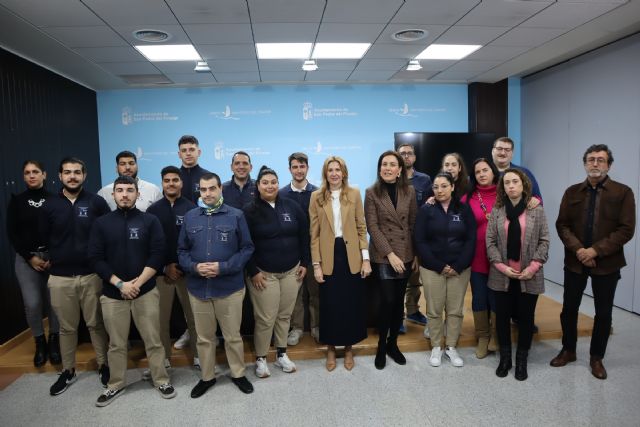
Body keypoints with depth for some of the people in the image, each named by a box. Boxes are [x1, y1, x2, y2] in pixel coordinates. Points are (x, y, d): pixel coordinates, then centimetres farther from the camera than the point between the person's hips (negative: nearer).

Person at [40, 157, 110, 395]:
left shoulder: (97, 203, -2)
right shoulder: (50, 205, 3)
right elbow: (45, 239, 11)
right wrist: (58, 260, 10)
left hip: (92, 275, -2)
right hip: (60, 277, 2)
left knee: (96, 324, 8)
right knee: (67, 327, 13)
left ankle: (103, 366, 23)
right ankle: (68, 372, 28)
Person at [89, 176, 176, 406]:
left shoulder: (150, 221, 1)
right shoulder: (101, 223, 4)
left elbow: (157, 255, -6)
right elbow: (96, 259, -2)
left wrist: (137, 283, -13)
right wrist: (120, 284, -12)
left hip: (146, 291, -1)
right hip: (113, 293, 1)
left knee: (153, 340, 6)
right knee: (116, 344, 12)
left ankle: (161, 380, 22)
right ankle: (116, 385, 30)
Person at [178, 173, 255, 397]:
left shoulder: (236, 216, -4)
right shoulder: (190, 217, 4)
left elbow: (247, 248, -4)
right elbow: (182, 250, 8)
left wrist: (223, 267, -16)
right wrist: (194, 267, -12)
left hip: (230, 287, -2)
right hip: (198, 288, 3)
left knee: (233, 336, 11)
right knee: (204, 337, 16)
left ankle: (238, 374, 32)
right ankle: (207, 377, 34)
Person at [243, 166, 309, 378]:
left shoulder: (292, 206, 1)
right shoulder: (250, 211, -7)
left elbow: (303, 235, 7)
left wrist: (304, 263, 4)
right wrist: (253, 271, -10)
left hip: (291, 271, 3)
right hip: (264, 273, -3)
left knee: (285, 315, 13)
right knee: (265, 318, 2)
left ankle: (281, 354, 30)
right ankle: (260, 358, 21)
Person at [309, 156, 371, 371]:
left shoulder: (354, 194, 1)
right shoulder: (316, 197, 0)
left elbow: (361, 228, 2)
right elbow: (314, 234, 0)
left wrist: (366, 258, -3)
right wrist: (316, 264, -4)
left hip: (351, 256, 1)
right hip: (329, 258, 0)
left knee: (352, 304, 9)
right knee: (330, 305, 8)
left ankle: (349, 348, 29)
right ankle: (331, 348, 28)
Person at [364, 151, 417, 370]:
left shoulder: (409, 191, 4)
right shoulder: (372, 193, -4)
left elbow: (414, 224, 7)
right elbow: (372, 226, -9)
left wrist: (417, 254, 3)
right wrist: (390, 254, -15)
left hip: (406, 255, 3)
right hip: (383, 256, -3)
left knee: (399, 301, 10)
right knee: (388, 301, -5)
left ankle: (393, 343, 26)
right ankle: (381, 346, 15)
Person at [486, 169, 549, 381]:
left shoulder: (537, 210, -1)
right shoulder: (496, 211, 1)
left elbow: (544, 241, -2)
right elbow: (490, 241, -1)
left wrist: (533, 267, -11)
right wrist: (501, 266, -11)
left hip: (529, 276, -1)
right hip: (502, 275, 1)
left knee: (526, 317, 9)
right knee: (502, 316, 9)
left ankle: (522, 360, 26)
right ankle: (505, 357, 26)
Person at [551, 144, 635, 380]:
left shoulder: (623, 192, -4)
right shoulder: (572, 192, 4)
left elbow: (626, 229, -10)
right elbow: (562, 224, 0)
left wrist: (596, 250, -18)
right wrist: (578, 249, -15)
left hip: (607, 264, -2)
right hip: (574, 262, 2)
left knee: (603, 313, 9)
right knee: (569, 309, 10)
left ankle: (596, 358, 27)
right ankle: (568, 350, 29)